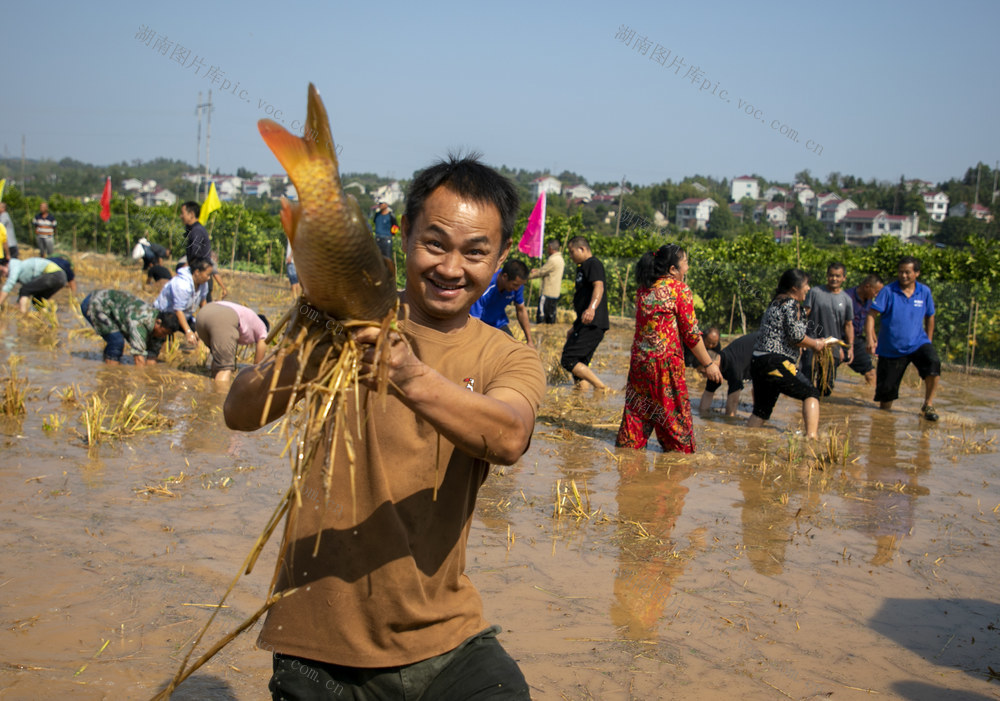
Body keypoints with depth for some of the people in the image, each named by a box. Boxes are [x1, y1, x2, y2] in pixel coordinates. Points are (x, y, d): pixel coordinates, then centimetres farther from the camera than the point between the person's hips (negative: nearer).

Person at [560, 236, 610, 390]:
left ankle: (603, 388, -17)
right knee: (579, 364, 9)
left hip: (592, 324, -11)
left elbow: (599, 286, -25)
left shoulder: (593, 264, -6)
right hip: (585, 325, 11)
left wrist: (592, 308, -44)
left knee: (568, 360, -16)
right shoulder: (583, 267, 25)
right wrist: (575, 328, 37)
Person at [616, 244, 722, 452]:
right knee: (674, 411, 5)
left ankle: (628, 444, 17)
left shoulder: (643, 289, 7)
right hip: (666, 361, -6)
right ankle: (681, 451, 13)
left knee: (637, 408, 13)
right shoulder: (680, 289, -9)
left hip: (639, 360, 6)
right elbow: (691, 333, -8)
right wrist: (709, 364, -2)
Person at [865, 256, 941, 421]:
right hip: (891, 348, -1)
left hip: (917, 343, 1)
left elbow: (929, 317, 15)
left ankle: (928, 406, -14)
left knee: (933, 363, -28)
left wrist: (928, 341, 17)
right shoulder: (888, 291, -7)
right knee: (886, 389, 2)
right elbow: (871, 315, -13)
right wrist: (870, 338, -26)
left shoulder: (925, 292, 2)